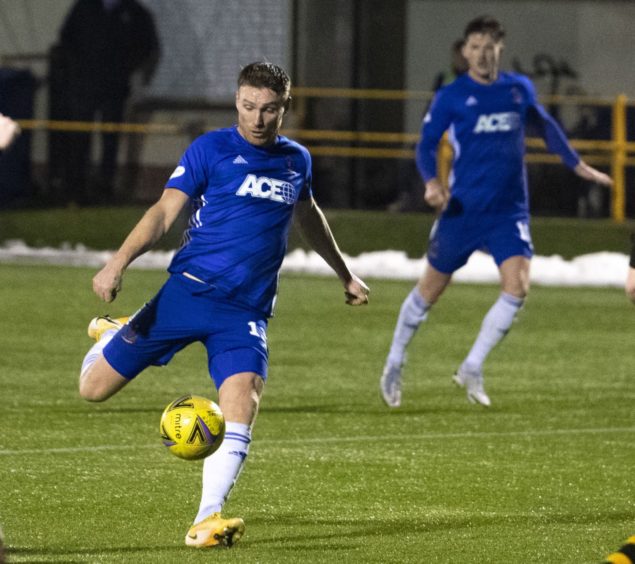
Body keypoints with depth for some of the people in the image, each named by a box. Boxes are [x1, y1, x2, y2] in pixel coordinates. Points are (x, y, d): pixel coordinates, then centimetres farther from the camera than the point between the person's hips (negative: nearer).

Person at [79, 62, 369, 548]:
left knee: (241, 403, -22)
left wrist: (345, 275, 43)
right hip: (190, 290, -2)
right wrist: (119, 263, -21)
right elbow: (164, 212, -7)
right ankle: (113, 336, 32)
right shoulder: (211, 149, -2)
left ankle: (206, 521, -21)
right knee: (94, 389, -2)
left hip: (247, 311, 2)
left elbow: (308, 216, 33)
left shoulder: (297, 161, 13)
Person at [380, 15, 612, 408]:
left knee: (518, 286, -17)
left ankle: (472, 369, -4)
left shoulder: (520, 89, 7)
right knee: (431, 290, 7)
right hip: (463, 209, -2)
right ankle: (394, 365, 28)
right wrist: (432, 182, -23)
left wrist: (579, 166, 29)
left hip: (510, 211, 2)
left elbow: (546, 127, 23)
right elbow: (426, 144, -4)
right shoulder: (451, 96, -4)